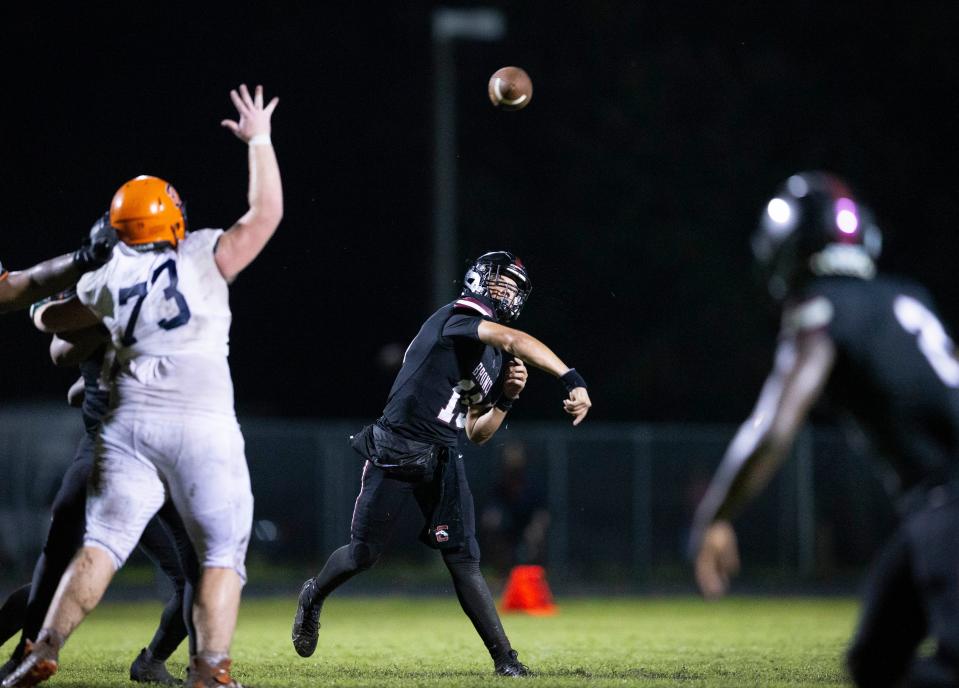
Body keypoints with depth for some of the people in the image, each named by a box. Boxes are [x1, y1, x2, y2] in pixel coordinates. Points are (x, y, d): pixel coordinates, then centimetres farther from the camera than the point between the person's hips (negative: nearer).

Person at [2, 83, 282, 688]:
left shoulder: (108, 280, 12)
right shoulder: (205, 257, 2)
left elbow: (51, 318, 27)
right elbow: (266, 213, 7)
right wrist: (259, 140, 16)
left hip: (128, 422, 3)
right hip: (202, 423, -3)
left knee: (102, 544, 5)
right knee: (222, 554, 4)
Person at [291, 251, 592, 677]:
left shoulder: (495, 359, 16)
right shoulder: (459, 318, -10)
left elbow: (476, 434, 19)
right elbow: (516, 341, -30)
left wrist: (507, 397, 2)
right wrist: (572, 379, -41)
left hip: (444, 461, 7)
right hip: (396, 450, -6)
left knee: (463, 562, -3)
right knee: (363, 554, 4)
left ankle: (504, 658, -5)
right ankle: (314, 597, 34)